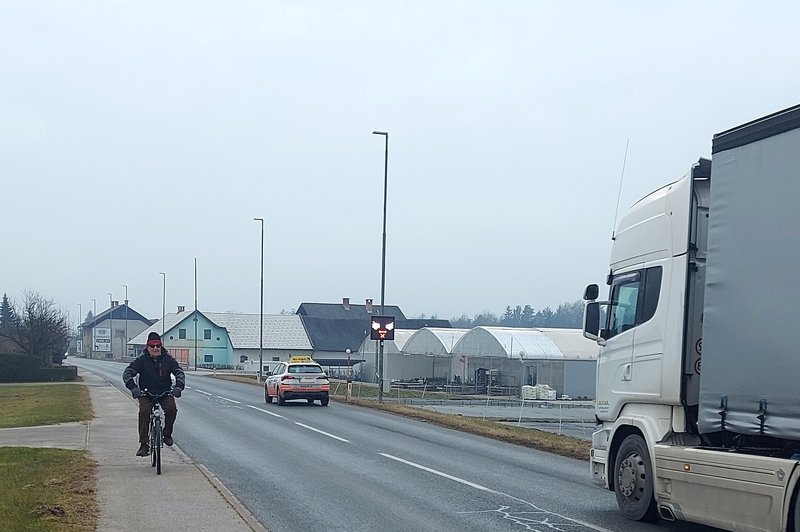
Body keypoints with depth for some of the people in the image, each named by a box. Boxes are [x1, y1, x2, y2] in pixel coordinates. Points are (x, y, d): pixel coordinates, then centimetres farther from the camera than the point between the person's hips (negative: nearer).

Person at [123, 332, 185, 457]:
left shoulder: (168, 358, -2)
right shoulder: (141, 359, -6)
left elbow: (179, 372, -7)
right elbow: (127, 373, -11)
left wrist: (179, 386, -27)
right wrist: (133, 387, -29)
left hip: (165, 392, 1)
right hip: (146, 393, -1)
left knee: (172, 409, -25)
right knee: (144, 412, -24)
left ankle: (167, 434, 0)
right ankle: (143, 445, -18)